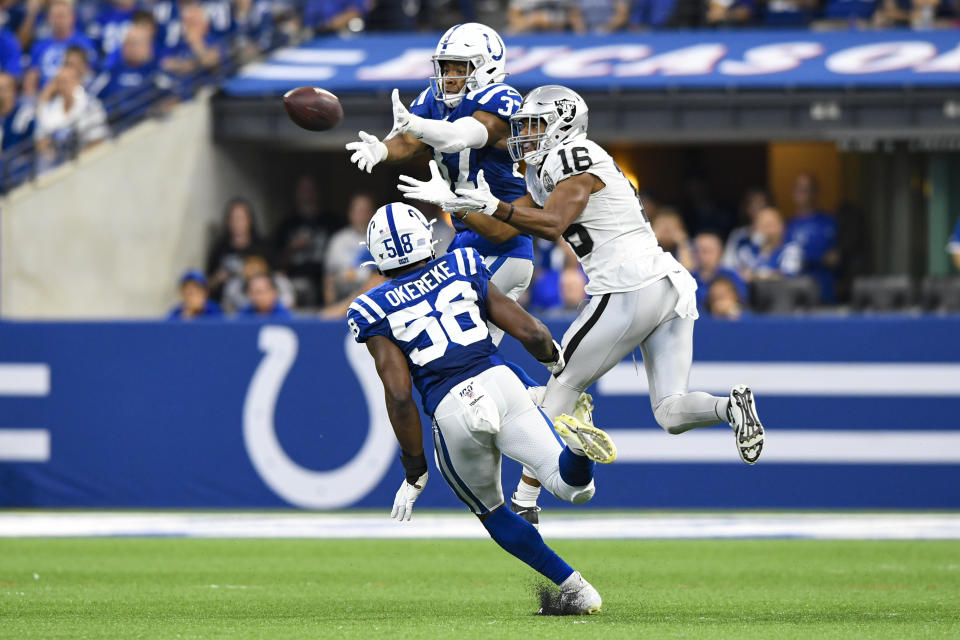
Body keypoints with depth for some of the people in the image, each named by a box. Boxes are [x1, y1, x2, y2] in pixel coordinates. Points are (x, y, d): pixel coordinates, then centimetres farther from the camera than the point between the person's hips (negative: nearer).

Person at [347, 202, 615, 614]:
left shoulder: (375, 311, 6)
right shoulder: (462, 271, 14)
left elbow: (399, 395, -2)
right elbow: (530, 331, 11)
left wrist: (414, 472, 5)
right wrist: (555, 358, 35)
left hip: (452, 411, -1)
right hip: (500, 383, 1)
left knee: (492, 513, 23)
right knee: (577, 488, 0)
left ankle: (574, 590, 13)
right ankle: (574, 445, -34)